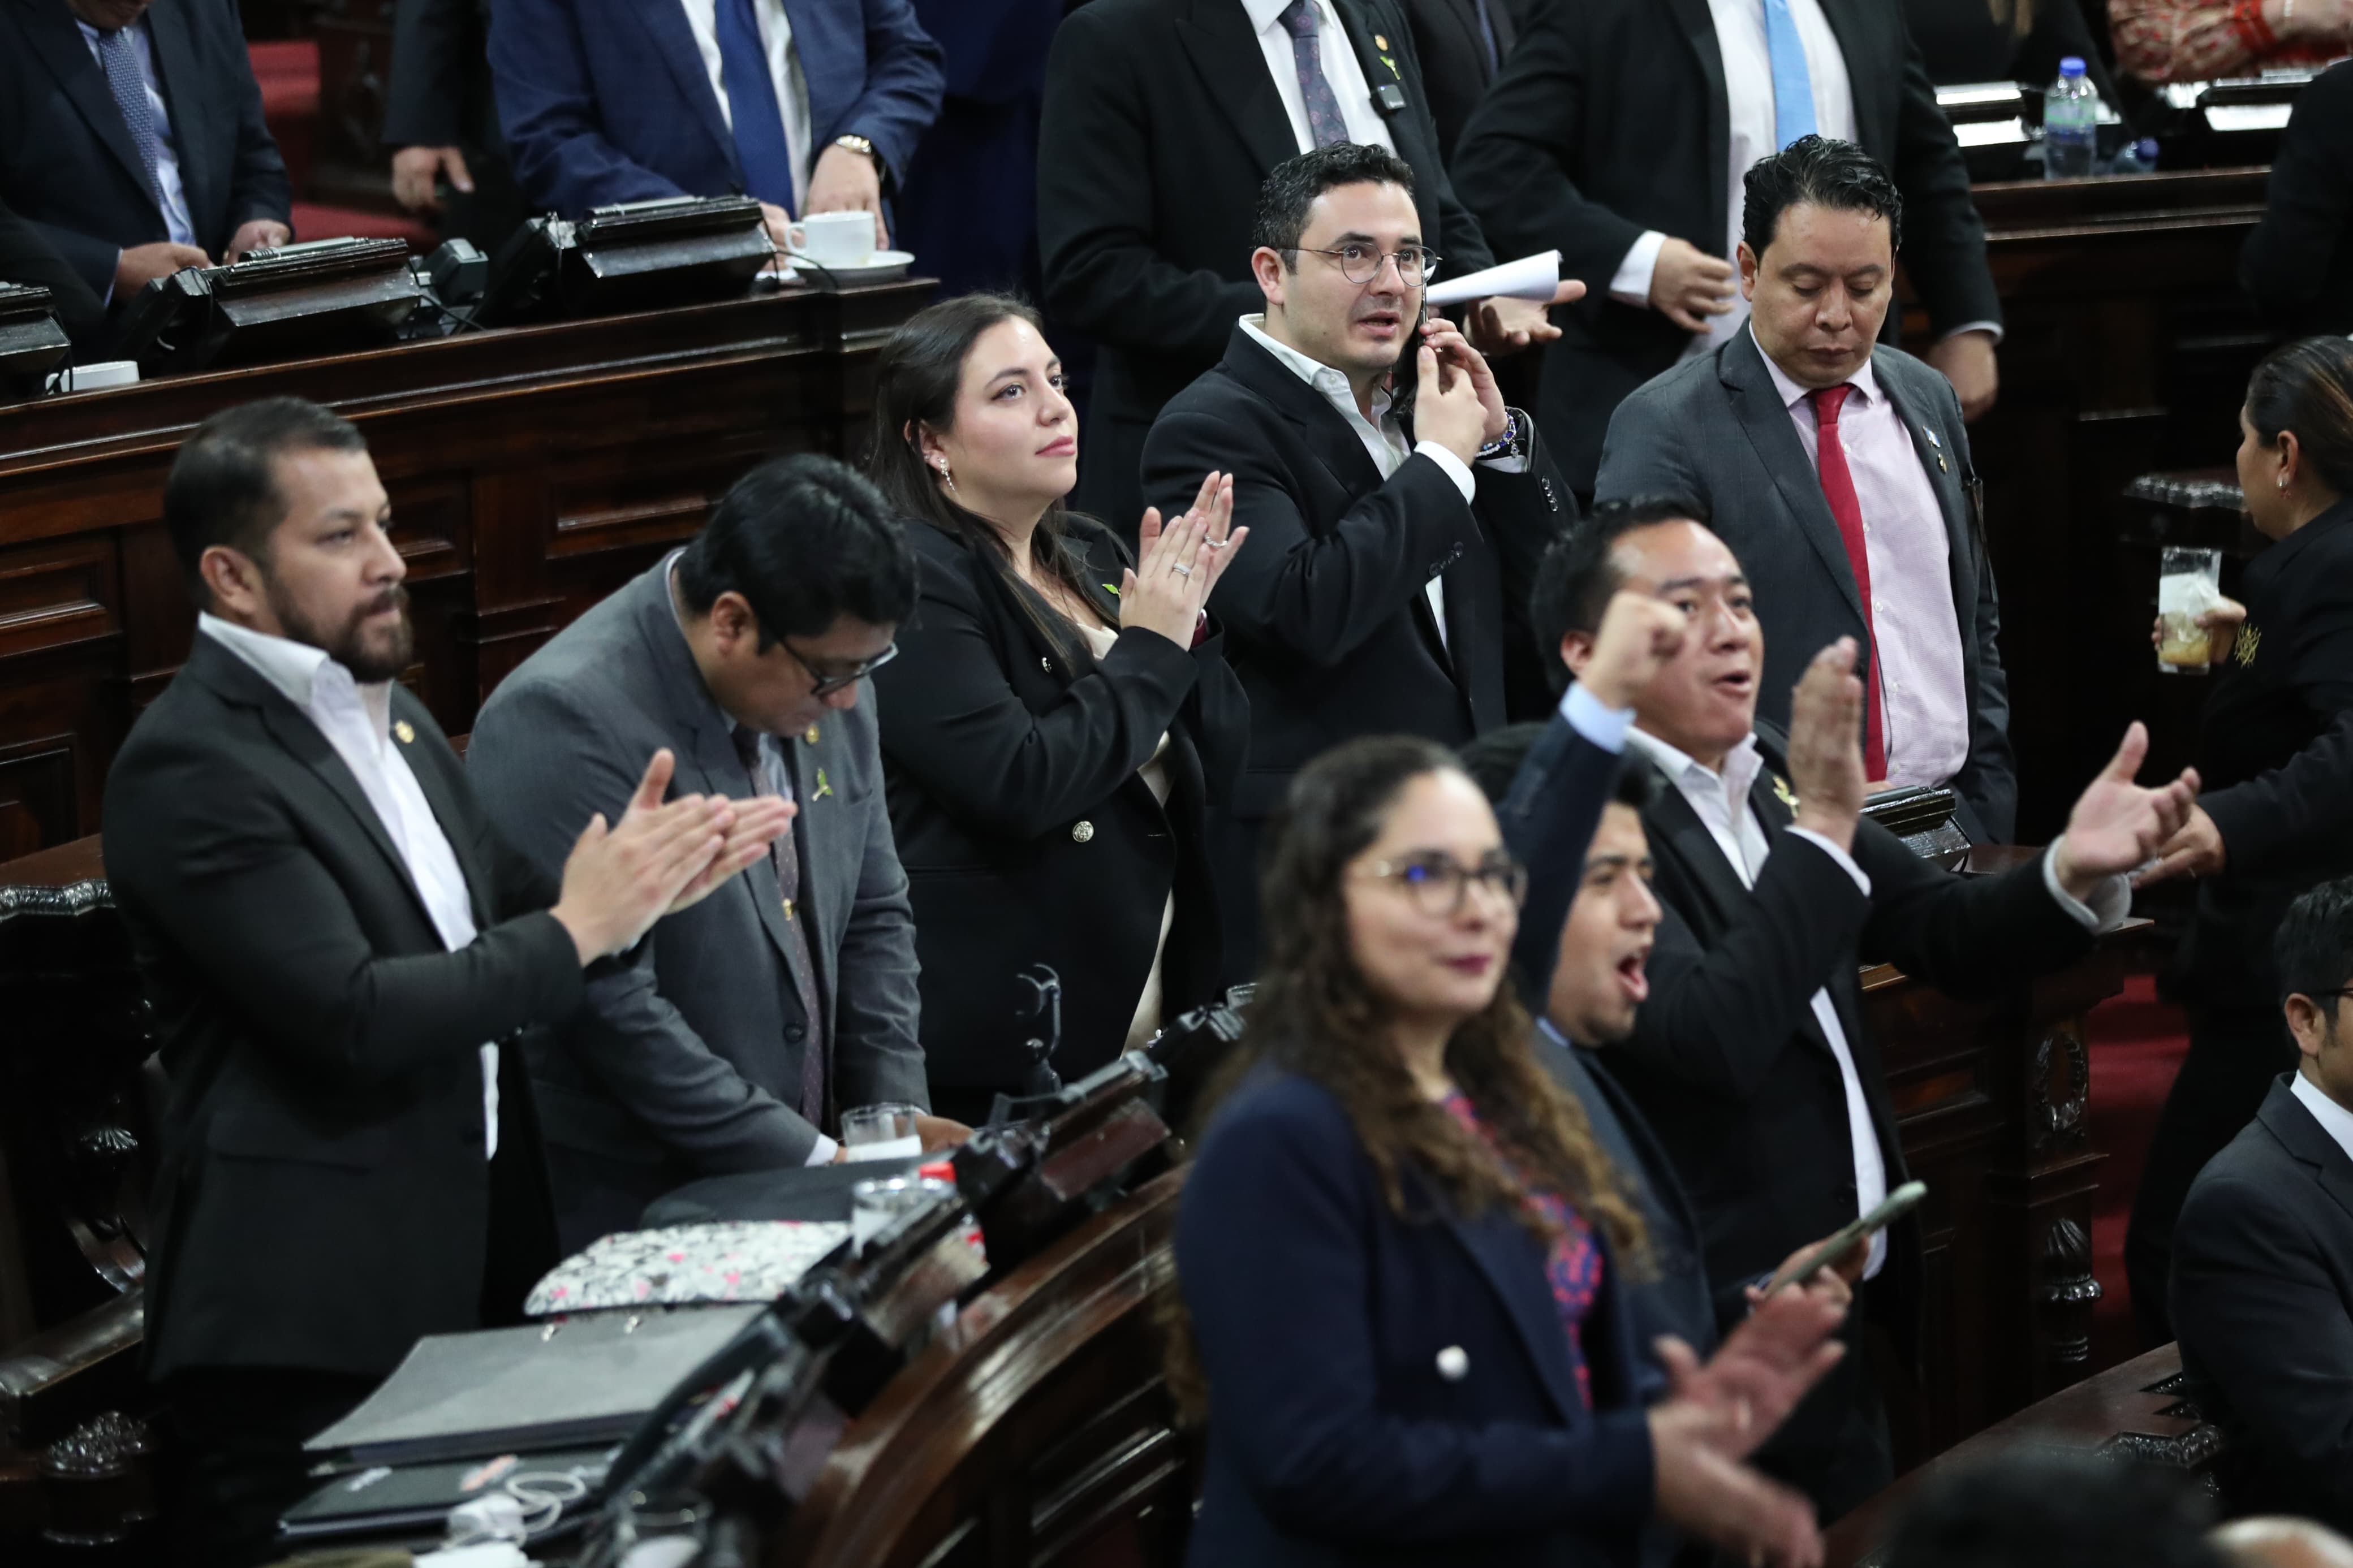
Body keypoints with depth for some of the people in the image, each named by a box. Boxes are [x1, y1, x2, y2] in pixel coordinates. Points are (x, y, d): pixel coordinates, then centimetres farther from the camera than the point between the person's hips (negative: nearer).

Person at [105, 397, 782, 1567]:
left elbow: (487, 929, 13)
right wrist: (578, 928, -14)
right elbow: (359, 1019, -21)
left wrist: (633, 884, -5)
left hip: (478, 1271, 8)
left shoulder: (388, 714, 13)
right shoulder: (189, 766, -15)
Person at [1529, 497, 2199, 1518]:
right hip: (1720, 1345, -9)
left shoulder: (1773, 785, 9)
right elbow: (1712, 1039, -30)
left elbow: (1950, 936, 9)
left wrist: (2074, 871, -11)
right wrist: (1823, 827, -30)